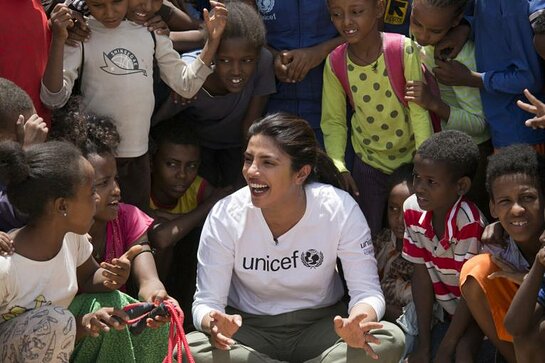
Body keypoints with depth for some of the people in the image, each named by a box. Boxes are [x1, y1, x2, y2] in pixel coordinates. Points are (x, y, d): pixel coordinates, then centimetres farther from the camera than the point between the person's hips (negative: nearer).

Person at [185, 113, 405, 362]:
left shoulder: (339, 209, -16)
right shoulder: (225, 217, -16)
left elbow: (367, 292, -15)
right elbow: (206, 302, -13)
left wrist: (357, 324, -40)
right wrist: (213, 324, -39)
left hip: (320, 325, 0)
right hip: (249, 330, 0)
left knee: (390, 340, -28)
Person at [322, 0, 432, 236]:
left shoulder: (404, 51, -20)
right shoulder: (335, 64, -11)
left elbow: (419, 112, -19)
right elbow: (333, 121, -4)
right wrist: (338, 166, -18)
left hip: (410, 158, -2)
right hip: (369, 161, 2)